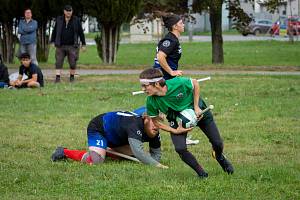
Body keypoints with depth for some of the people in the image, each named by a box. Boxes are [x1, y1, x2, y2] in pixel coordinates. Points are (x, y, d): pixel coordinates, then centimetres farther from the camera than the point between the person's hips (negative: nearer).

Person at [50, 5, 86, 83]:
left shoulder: (76, 20, 1)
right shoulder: (59, 20, 5)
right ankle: (58, 78, -9)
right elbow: (54, 31, 11)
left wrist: (83, 44, 2)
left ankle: (72, 77, 17)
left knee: (72, 63, 1)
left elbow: (81, 33, 3)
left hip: (72, 46, -1)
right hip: (61, 46, 1)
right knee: (59, 62, -6)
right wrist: (52, 42, 7)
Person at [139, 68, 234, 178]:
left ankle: (220, 157, 41)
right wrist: (175, 131, -22)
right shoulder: (151, 102, -28)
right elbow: (155, 122, -12)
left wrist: (196, 107, -17)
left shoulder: (178, 83, -36)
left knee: (217, 143, 3)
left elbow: (195, 83, -15)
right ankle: (200, 171, 4)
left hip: (198, 111, -1)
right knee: (180, 148, -22)